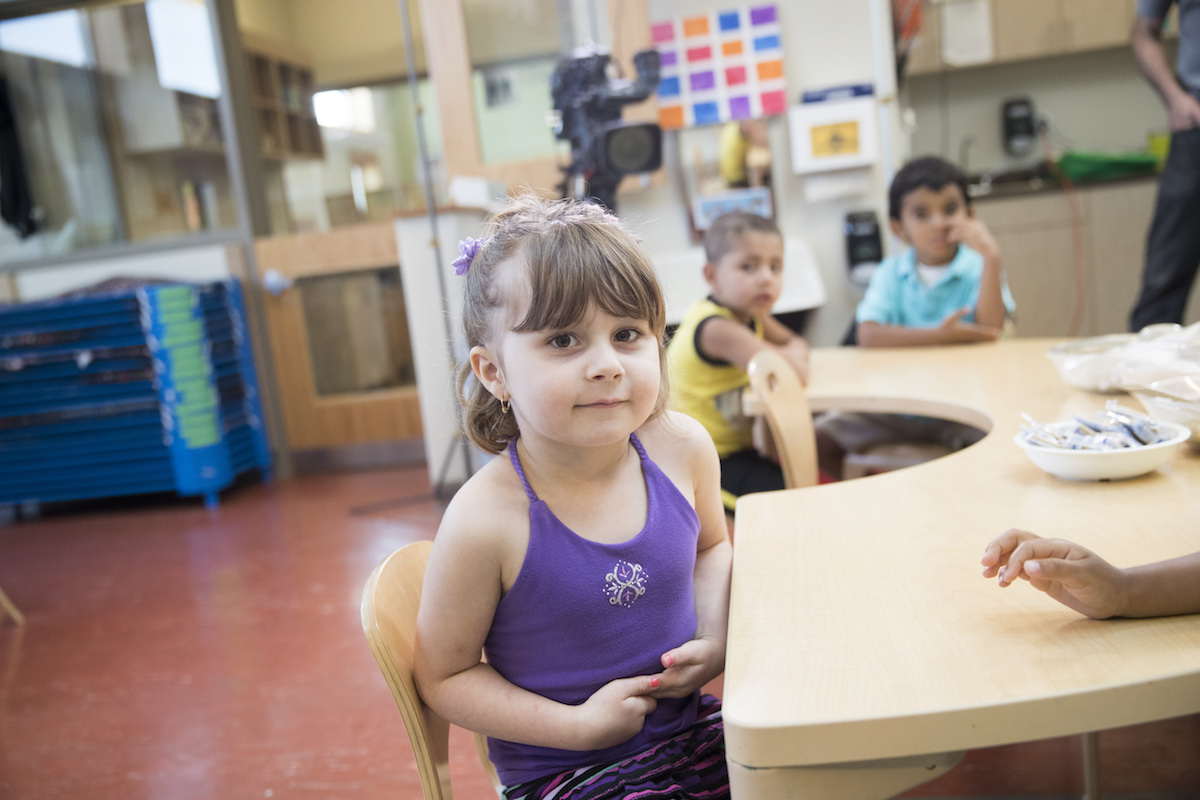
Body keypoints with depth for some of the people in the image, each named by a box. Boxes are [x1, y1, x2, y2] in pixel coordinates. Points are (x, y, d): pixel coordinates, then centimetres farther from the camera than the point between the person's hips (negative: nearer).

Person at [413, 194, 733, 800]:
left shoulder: (682, 447, -10)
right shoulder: (486, 522, -23)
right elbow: (443, 675, -9)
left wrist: (716, 637, -5)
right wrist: (579, 725, -17)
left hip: (686, 728, 5)